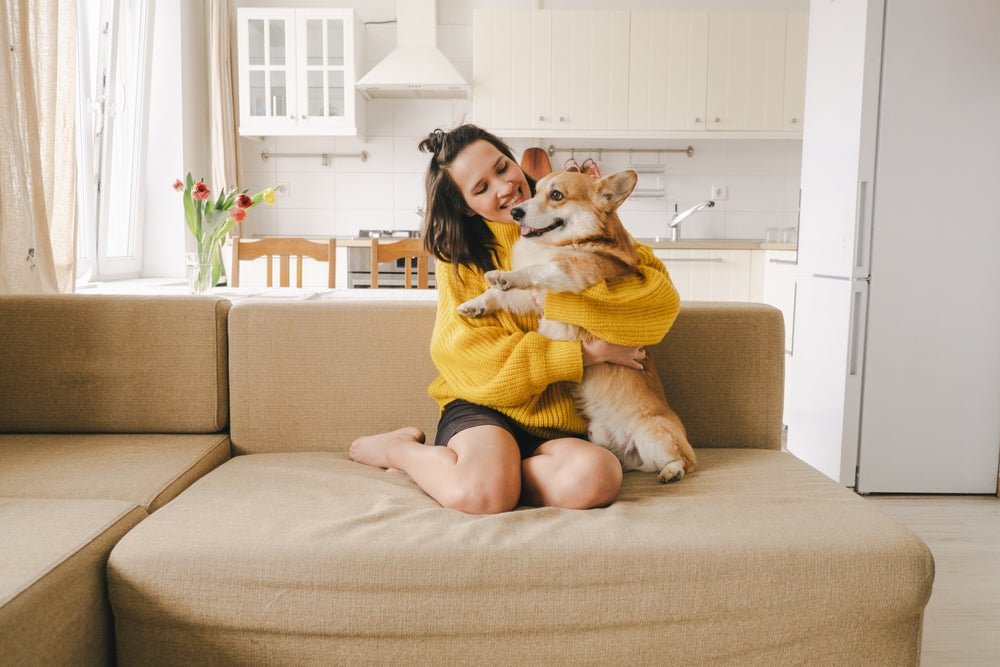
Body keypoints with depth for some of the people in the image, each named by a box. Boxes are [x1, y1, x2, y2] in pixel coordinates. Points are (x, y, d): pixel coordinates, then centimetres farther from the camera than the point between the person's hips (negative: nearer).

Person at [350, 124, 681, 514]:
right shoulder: (460, 256, 4)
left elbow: (662, 299, -8)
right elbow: (473, 358, -8)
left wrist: (556, 297, -18)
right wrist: (590, 352, -14)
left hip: (562, 423, 1)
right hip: (485, 409, -1)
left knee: (597, 478, -33)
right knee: (481, 494, -33)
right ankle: (397, 447, -1)